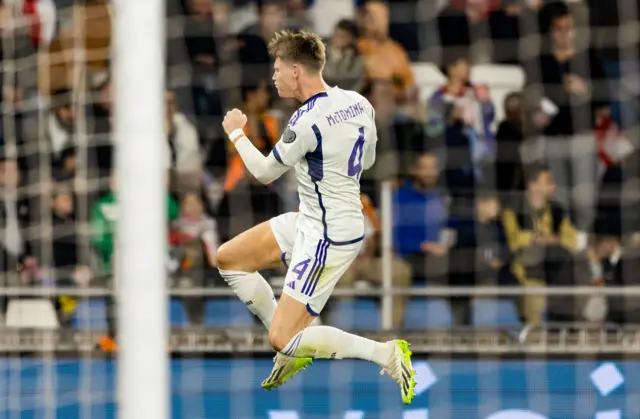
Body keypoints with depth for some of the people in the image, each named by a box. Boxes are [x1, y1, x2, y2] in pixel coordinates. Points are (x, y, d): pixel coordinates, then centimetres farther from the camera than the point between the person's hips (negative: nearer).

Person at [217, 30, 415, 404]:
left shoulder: (307, 122, -25)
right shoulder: (359, 103, 0)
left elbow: (265, 173, -9)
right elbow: (368, 159, 17)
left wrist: (237, 133, 8)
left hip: (328, 239, -10)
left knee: (284, 341, -9)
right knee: (229, 259, 16)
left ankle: (386, 353, -9)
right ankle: (295, 347, 20)